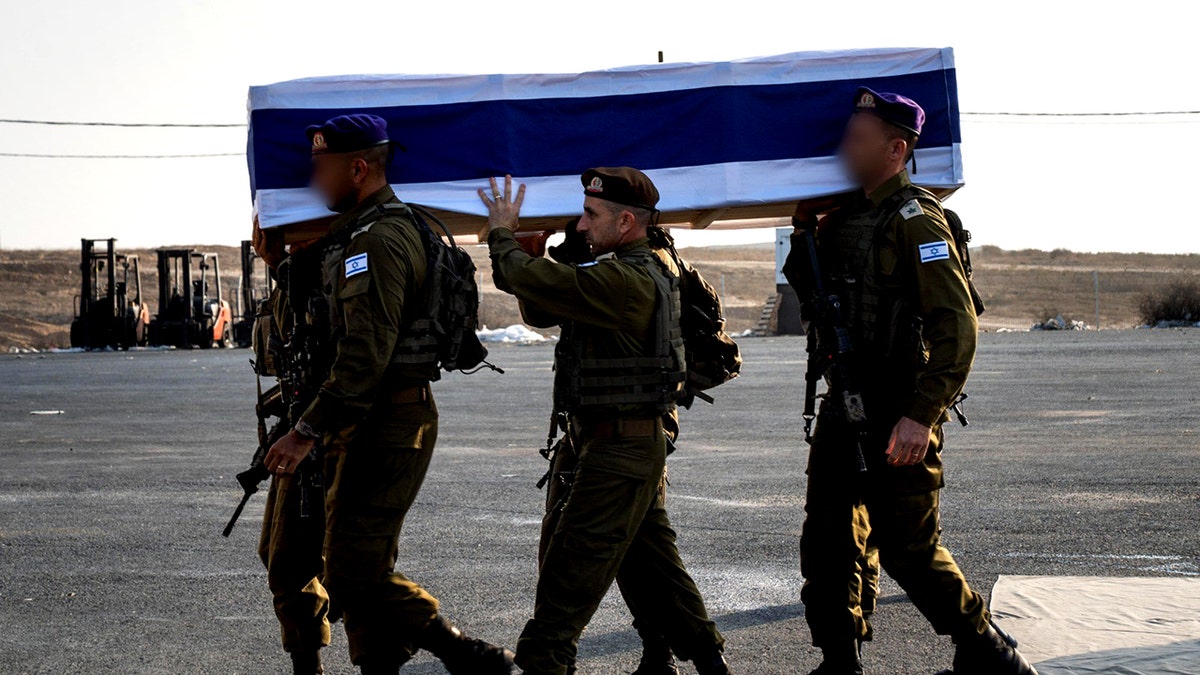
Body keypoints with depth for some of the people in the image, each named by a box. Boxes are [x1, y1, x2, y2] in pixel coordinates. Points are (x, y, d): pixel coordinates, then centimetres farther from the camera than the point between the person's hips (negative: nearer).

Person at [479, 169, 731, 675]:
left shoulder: (625, 281, -19)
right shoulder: (638, 274, 15)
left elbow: (539, 282, -26)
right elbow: (541, 310, 15)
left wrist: (502, 236, -7)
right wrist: (508, 243, 1)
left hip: (620, 448, -11)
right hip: (636, 443, 11)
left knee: (573, 563, -6)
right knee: (648, 562, 16)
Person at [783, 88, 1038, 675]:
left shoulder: (915, 220, -13)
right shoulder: (843, 217, 12)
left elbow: (957, 327, -20)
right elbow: (807, 287, 25)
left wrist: (921, 414, -26)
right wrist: (804, 225, 10)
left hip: (898, 415, -8)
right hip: (844, 407, 8)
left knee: (909, 549, -2)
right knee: (826, 542, 9)